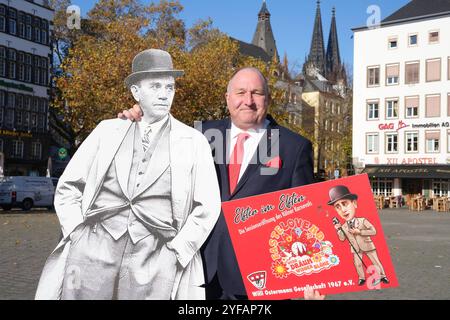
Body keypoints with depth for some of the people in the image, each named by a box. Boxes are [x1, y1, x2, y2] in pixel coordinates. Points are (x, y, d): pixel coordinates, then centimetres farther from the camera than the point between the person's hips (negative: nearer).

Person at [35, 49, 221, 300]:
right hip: (92, 253, 2)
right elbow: (68, 188, 13)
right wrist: (78, 233, 1)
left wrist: (176, 251, -5)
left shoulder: (194, 142, 5)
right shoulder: (108, 130, 10)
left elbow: (207, 207, 1)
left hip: (155, 262, -1)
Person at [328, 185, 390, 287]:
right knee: (357, 264, 6)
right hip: (356, 249, 3)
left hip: (367, 246, -3)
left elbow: (373, 231, -22)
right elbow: (342, 238, 0)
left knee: (376, 262, 9)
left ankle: (382, 276, 26)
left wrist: (359, 231, -29)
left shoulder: (363, 221, -20)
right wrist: (338, 229, -16)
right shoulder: (343, 227, -7)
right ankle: (361, 278, 27)